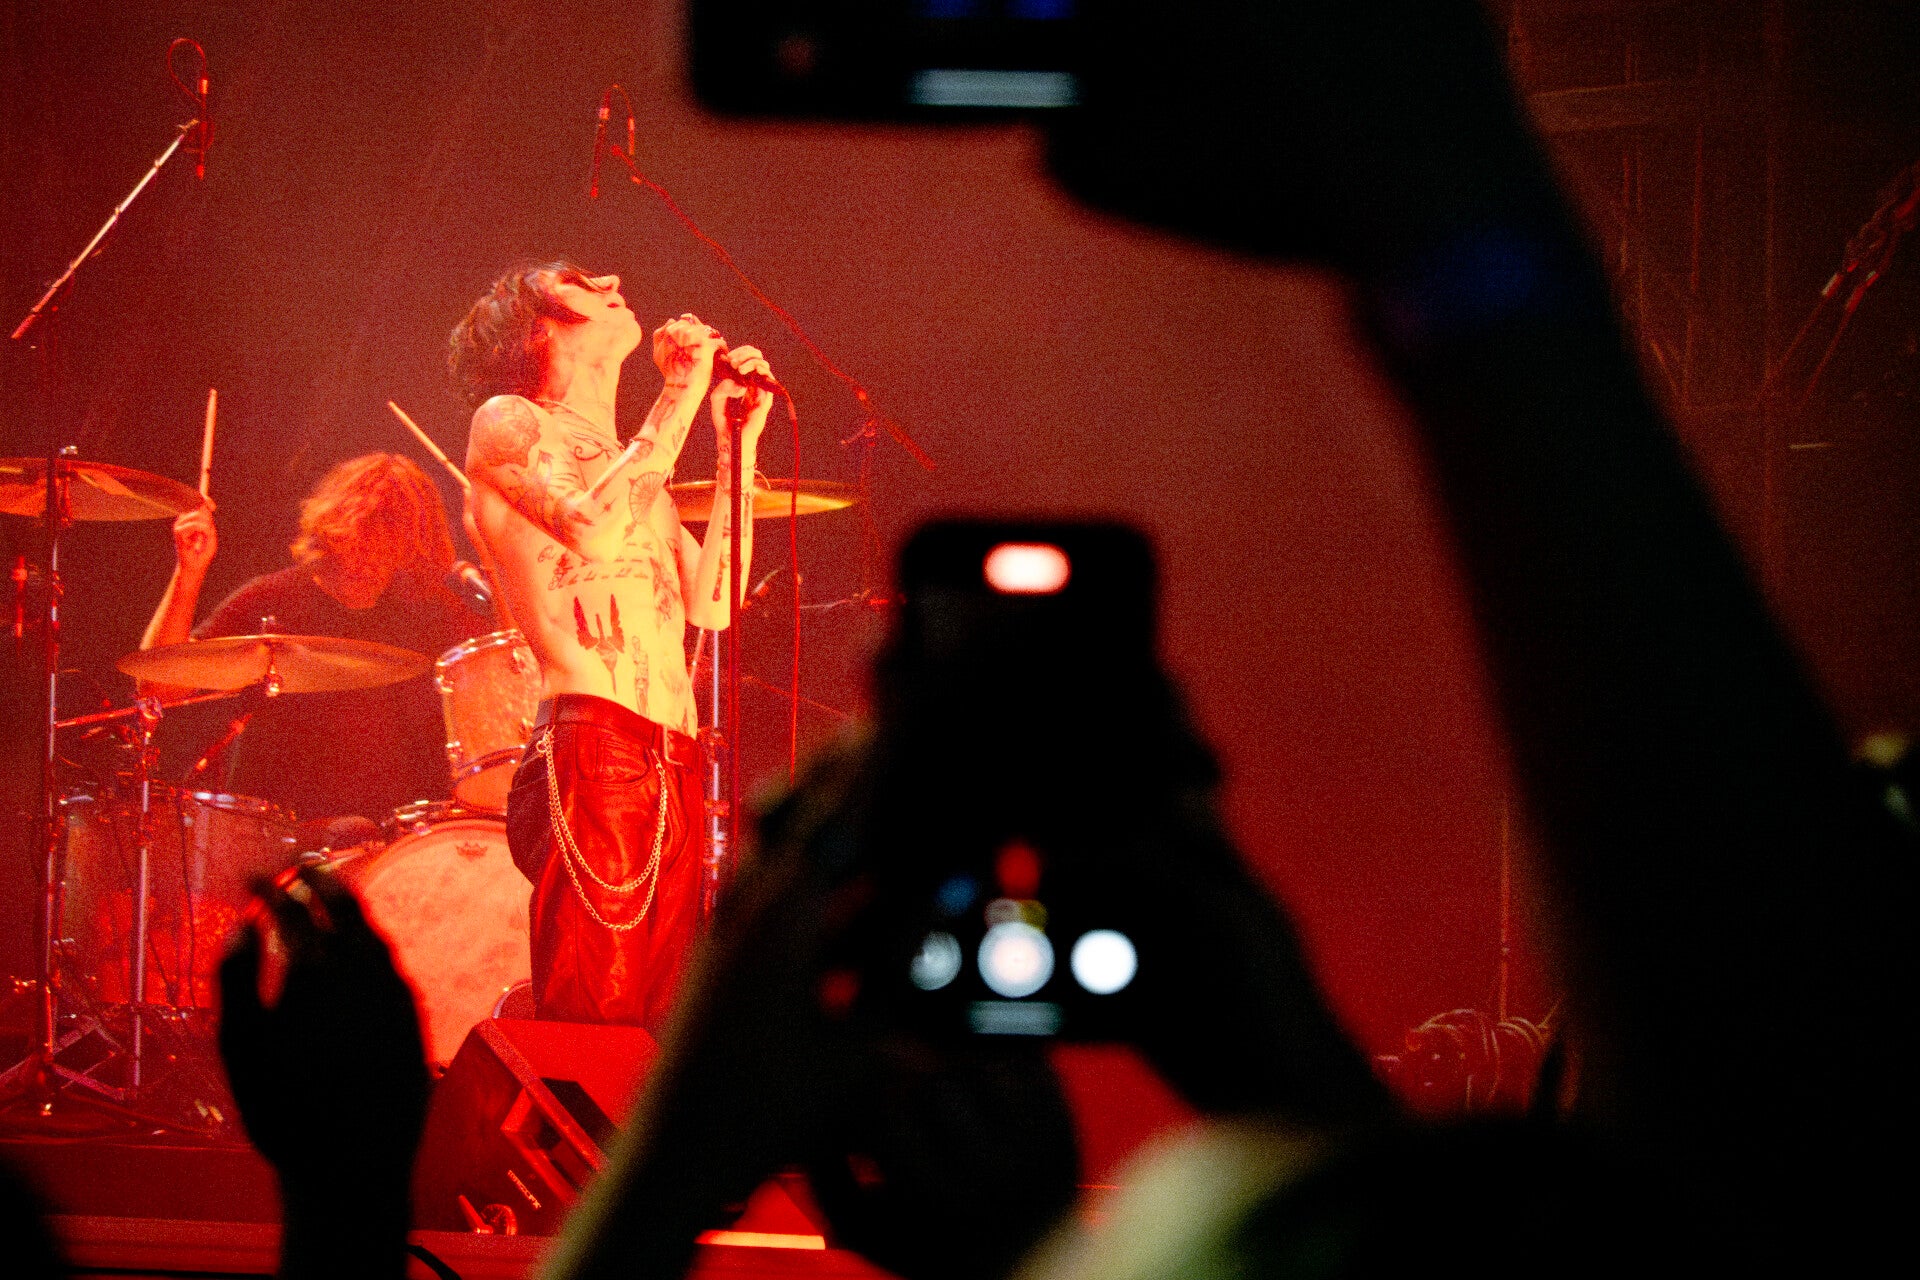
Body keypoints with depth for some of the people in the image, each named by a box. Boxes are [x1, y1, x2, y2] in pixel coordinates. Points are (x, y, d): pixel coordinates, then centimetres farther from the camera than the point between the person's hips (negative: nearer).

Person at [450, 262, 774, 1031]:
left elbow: (713, 603, 18)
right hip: (591, 748, -7)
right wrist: (681, 397, -4)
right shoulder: (508, 422, 7)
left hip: (675, 766, 7)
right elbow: (596, 530, -13)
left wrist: (737, 444, 16)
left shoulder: (633, 465, 28)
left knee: (657, 1039, 1)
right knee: (591, 1032, -15)